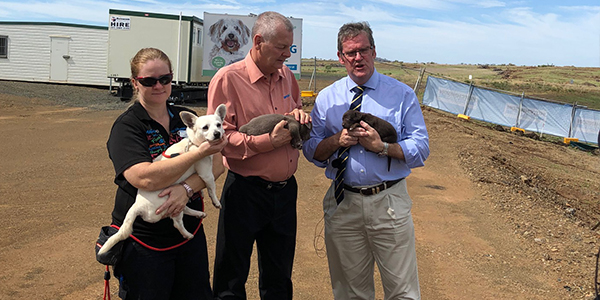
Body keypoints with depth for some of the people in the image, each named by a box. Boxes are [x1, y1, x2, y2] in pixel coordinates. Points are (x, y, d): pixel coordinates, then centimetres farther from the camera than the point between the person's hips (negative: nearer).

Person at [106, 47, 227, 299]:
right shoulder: (126, 126, -10)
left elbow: (217, 165, -3)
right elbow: (145, 178, -26)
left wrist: (187, 188, -22)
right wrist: (200, 151, -25)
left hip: (190, 234, 5)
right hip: (144, 242, -5)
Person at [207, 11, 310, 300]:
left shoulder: (287, 76, 7)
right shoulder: (228, 79, -12)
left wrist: (300, 114, 0)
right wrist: (268, 141, -22)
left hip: (285, 190, 6)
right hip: (246, 191, -6)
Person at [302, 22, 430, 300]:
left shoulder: (402, 94, 1)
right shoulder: (326, 98, 6)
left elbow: (421, 149, -3)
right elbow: (311, 151, 8)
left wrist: (381, 146, -17)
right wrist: (338, 140, -11)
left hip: (390, 203, -2)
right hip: (342, 204, 2)